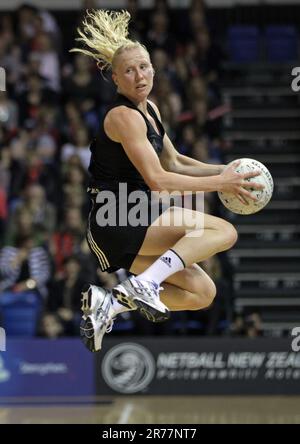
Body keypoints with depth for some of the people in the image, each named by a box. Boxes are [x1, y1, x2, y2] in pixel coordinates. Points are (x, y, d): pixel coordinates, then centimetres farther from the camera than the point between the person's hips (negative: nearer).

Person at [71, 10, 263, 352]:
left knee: (202, 293, 9)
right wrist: (220, 183, -17)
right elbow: (157, 179, -20)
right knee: (223, 231, -18)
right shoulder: (123, 116, -14)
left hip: (136, 223, 9)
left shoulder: (149, 109, 15)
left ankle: (109, 303, 3)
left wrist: (224, 171, 11)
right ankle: (143, 285, -25)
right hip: (116, 225, -9)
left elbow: (174, 162, 24)